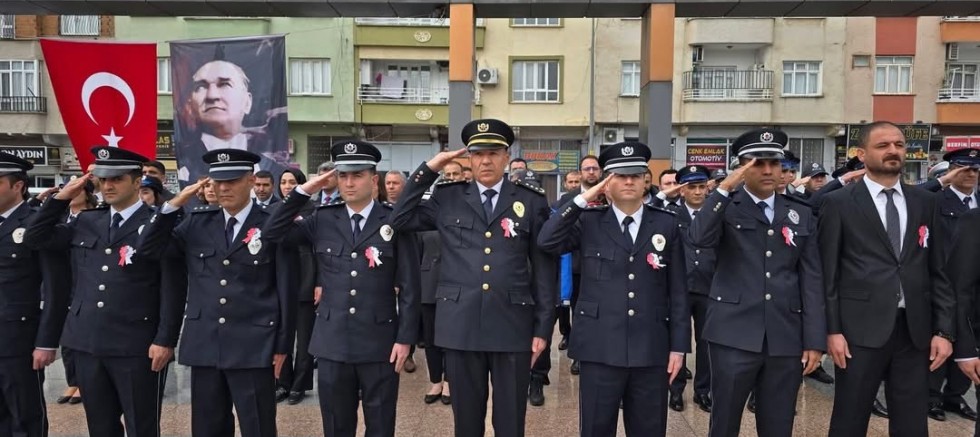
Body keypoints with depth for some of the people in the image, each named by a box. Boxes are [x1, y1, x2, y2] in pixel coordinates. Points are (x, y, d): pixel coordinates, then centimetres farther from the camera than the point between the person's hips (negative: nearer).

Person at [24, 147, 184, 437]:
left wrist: (165, 340, -14)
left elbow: (172, 288, -10)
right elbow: (34, 238, 16)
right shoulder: (85, 222, 12)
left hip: (137, 347, -5)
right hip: (87, 344, 6)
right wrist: (61, 198, 6)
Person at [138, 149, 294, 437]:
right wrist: (172, 206, -3)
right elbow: (149, 251, 7)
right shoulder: (196, 222, 8)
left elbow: (286, 290, -3)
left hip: (254, 348, -4)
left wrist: (282, 346, -3)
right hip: (205, 346, 4)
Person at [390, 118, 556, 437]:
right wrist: (428, 170, 0)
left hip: (513, 326, -1)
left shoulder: (532, 202, 4)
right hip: (461, 326, 1)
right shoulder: (448, 199, 7)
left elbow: (544, 269, 4)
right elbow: (400, 220, 5)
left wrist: (543, 327, 1)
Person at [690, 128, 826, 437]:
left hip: (786, 338, 3)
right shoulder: (725, 208, 2)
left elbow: (811, 280, 7)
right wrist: (725, 188, -21)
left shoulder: (801, 214, 11)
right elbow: (699, 238, -20)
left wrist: (814, 340, 3)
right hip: (734, 335, -3)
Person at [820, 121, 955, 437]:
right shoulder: (838, 203, -2)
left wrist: (943, 330, 4)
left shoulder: (925, 202, 10)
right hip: (860, 329, -3)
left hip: (915, 330, 4)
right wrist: (832, 330, -8)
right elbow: (828, 273, -4)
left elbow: (937, 272, 10)